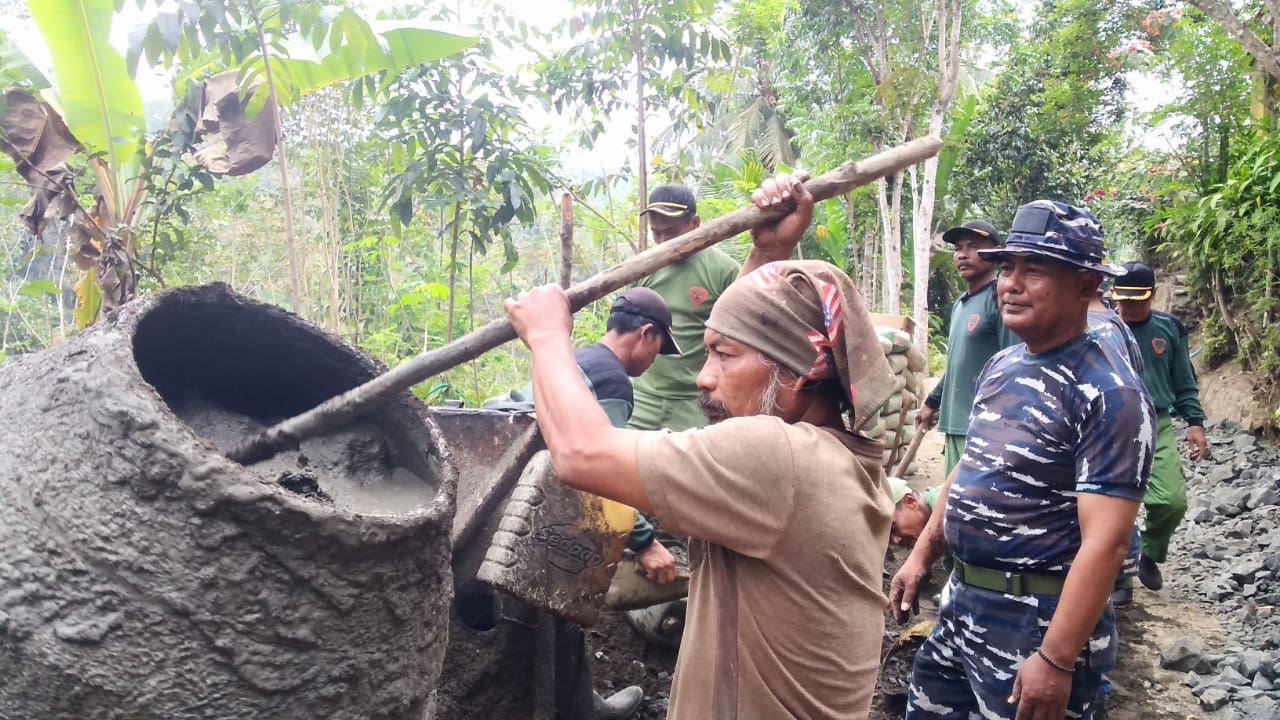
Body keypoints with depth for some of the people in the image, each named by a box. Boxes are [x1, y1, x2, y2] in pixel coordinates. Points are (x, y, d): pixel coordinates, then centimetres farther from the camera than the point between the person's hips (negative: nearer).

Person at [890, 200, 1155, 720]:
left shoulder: (1110, 393, -18)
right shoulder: (1000, 365, 7)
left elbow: (1105, 542, -22)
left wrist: (1056, 662, -24)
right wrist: (921, 555, 14)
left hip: (1040, 619, -8)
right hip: (961, 601, 8)